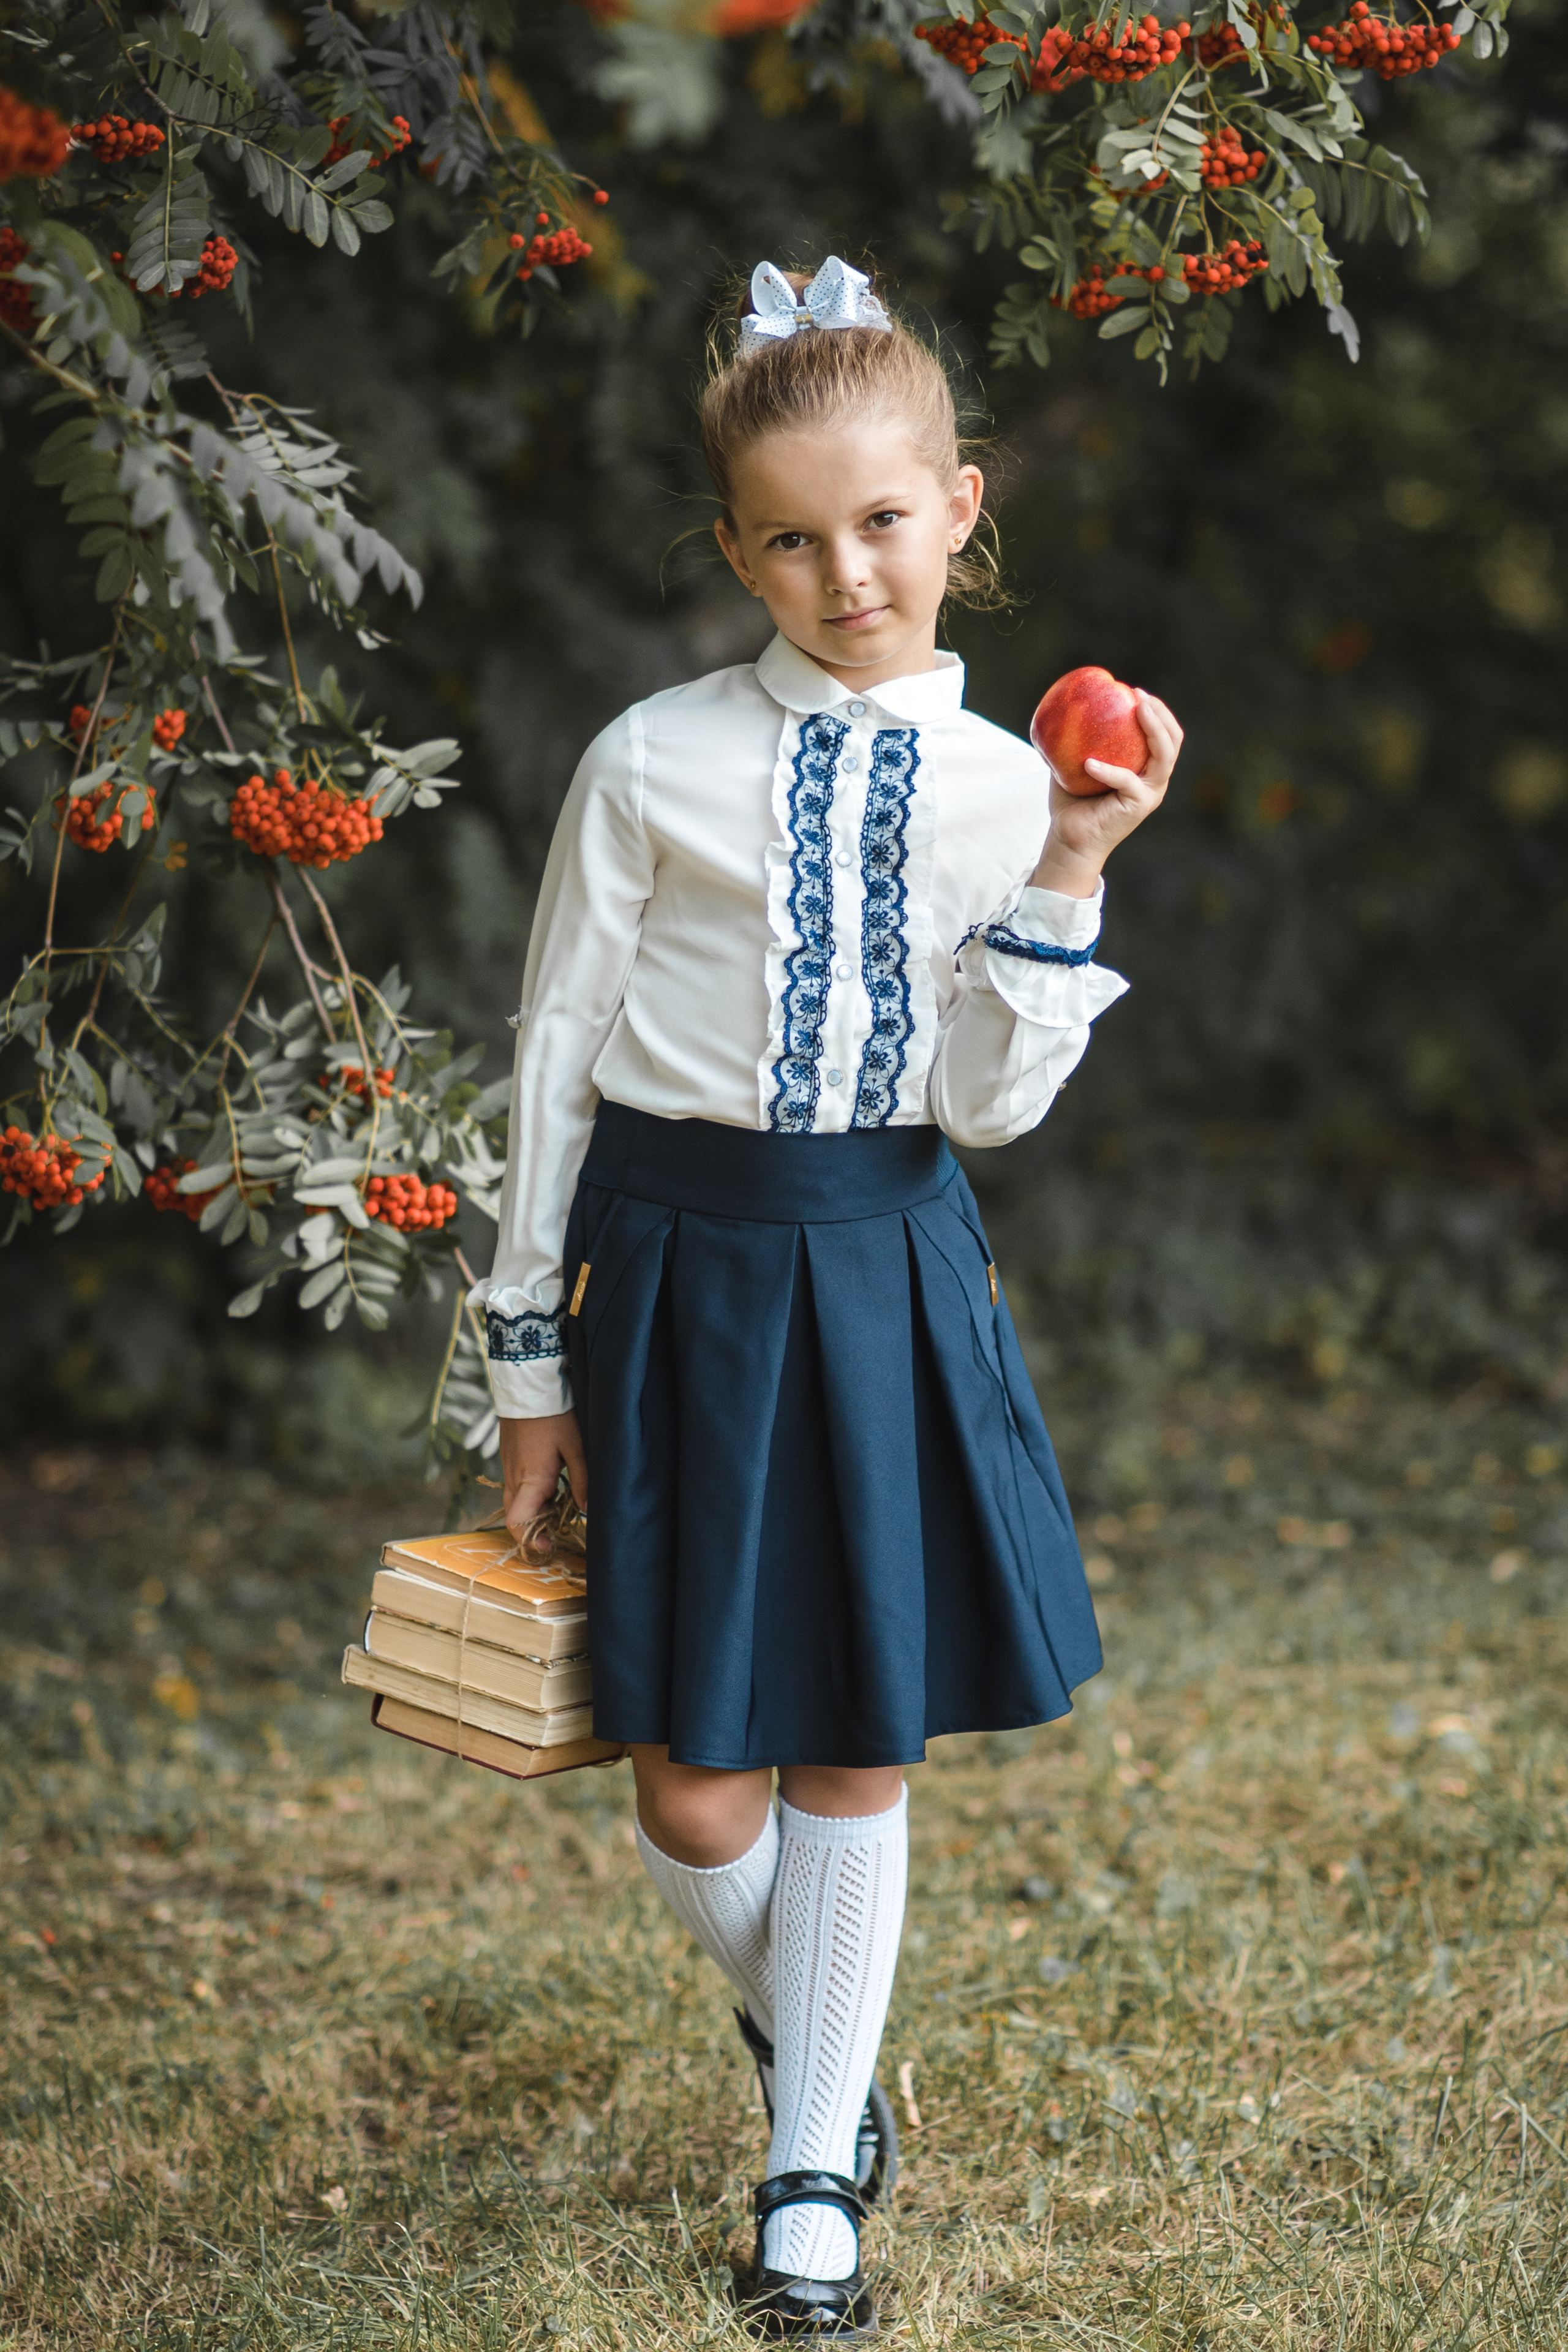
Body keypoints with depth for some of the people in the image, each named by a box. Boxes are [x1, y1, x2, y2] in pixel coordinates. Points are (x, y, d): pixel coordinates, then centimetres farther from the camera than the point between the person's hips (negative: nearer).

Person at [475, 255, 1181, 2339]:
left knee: (857, 1758, 9)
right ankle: (798, 2028, 36)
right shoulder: (658, 765, -7)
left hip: (887, 1279, 2)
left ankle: (819, 2170, 27)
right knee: (694, 1793, 2)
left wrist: (1069, 872, -15)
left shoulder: (1004, 783, 1)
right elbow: (559, 1051, 0)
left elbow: (988, 1103, -4)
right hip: (682, 1272, -2)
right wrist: (534, 1359, 1)